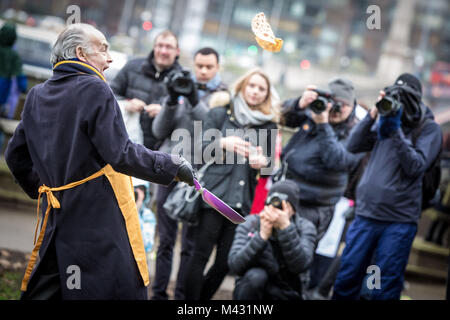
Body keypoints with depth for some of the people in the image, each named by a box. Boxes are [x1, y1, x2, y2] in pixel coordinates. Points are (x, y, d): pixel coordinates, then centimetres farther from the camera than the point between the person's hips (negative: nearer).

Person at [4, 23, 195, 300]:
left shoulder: (37, 95, 12)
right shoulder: (95, 89, -11)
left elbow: (16, 154, 18)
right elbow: (121, 155, -18)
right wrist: (172, 166, -9)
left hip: (56, 217, 8)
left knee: (44, 292, 12)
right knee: (124, 290, -3)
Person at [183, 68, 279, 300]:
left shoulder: (269, 124, 14)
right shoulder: (221, 113, 6)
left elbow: (269, 163, 16)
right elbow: (200, 148, 0)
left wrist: (263, 162, -7)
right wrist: (223, 143, -18)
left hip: (242, 201, 3)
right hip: (215, 193, -3)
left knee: (225, 262, 3)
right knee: (201, 254, -6)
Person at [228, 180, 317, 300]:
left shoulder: (305, 228, -7)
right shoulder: (249, 224, -8)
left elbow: (300, 266, -25)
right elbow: (234, 265, -21)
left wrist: (285, 227, -33)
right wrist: (262, 235, -31)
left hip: (284, 295, 0)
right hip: (251, 292, 0)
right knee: (256, 275, -32)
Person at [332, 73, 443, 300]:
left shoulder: (429, 129, -1)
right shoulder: (386, 120, 12)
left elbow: (415, 166, -13)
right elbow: (354, 146, 2)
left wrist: (396, 131, -18)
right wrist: (372, 115, -8)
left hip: (399, 221, -4)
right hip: (365, 214, 4)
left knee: (384, 289, 2)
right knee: (346, 280, 7)